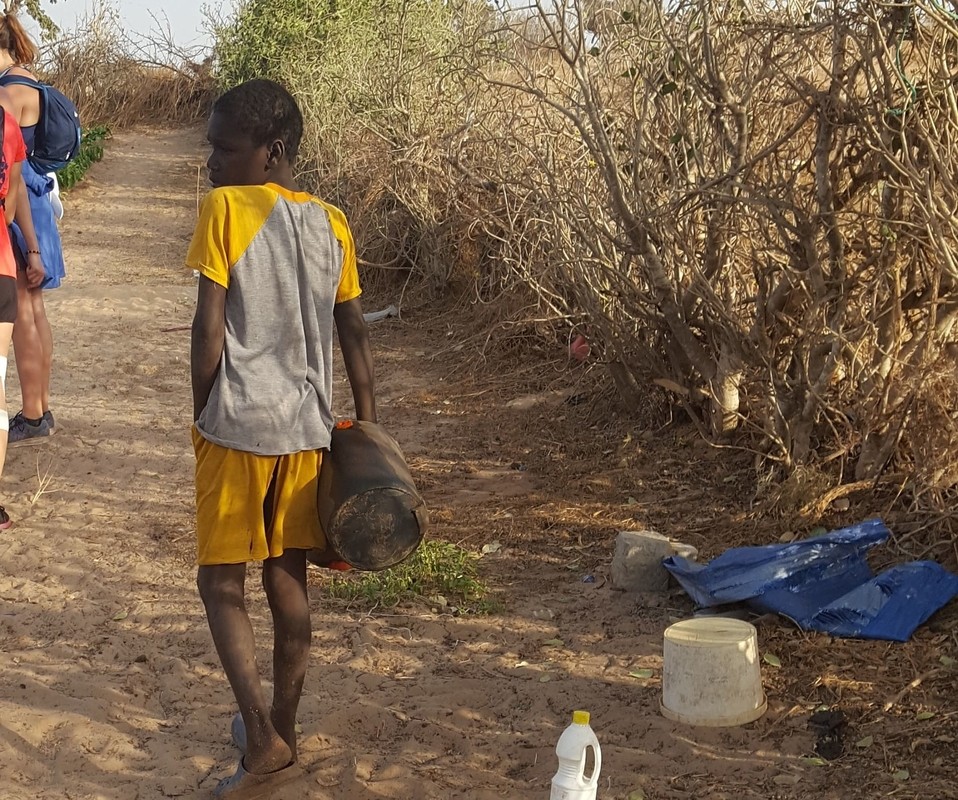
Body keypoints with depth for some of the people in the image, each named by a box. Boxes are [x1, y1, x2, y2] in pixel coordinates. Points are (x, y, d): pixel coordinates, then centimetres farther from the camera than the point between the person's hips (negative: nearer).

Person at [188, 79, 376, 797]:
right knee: (289, 582, 14)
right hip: (308, 428, 5)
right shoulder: (332, 224, 5)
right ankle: (281, 732, 28)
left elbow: (209, 328, -13)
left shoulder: (225, 209, -10)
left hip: (237, 427, -5)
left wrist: (202, 414, 1)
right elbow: (355, 335, 8)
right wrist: (367, 427, 15)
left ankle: (262, 741, -3)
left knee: (222, 584, 6)